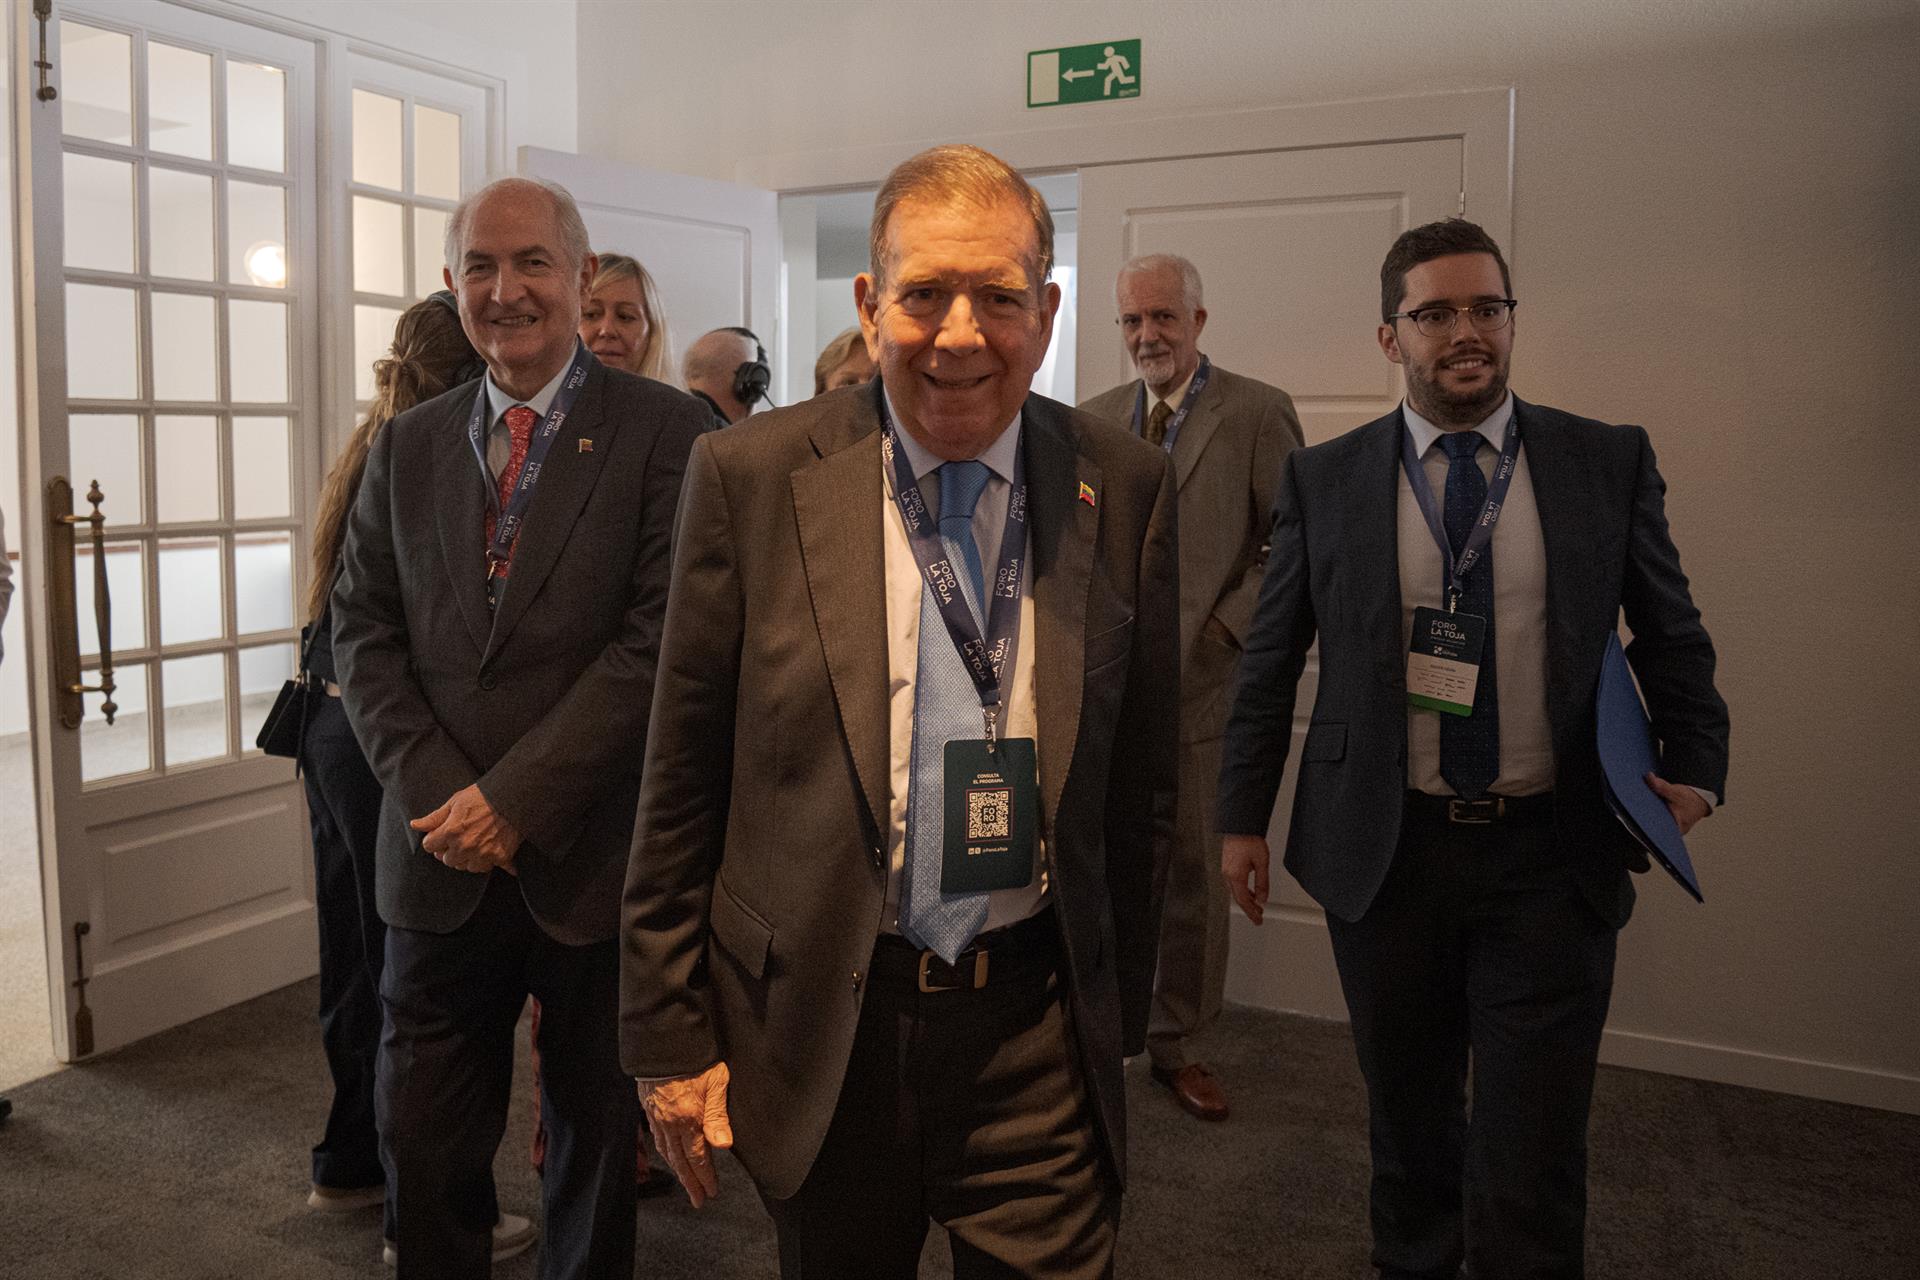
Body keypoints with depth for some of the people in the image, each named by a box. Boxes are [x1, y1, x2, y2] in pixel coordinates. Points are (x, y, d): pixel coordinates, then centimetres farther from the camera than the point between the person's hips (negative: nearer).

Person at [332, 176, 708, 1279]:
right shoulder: (405, 448, 8)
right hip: (441, 861, 3)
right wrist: (435, 792, -9)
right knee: (424, 1144, 12)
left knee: (598, 1136, 16)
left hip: (595, 857, -3)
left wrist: (516, 798, -15)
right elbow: (366, 636, 6)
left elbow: (662, 638, -14)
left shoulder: (666, 432, -7)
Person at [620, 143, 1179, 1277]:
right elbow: (681, 786, -4)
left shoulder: (1126, 489, -4)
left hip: (1039, 1027, 1)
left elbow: (1139, 780, 3)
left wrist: (1118, 1015, 9)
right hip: (817, 1024, 0)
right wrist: (669, 1034, -2)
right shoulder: (750, 478, -8)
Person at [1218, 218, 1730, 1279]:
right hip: (1384, 852, 1)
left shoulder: (1612, 463, 2)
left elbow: (1670, 634, 11)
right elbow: (1270, 661, 4)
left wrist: (1694, 768, -1)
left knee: (1530, 1160, 2)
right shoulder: (1322, 478, 1)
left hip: (1550, 859, 0)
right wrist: (1242, 816, 5)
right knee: (1407, 1117, 18)